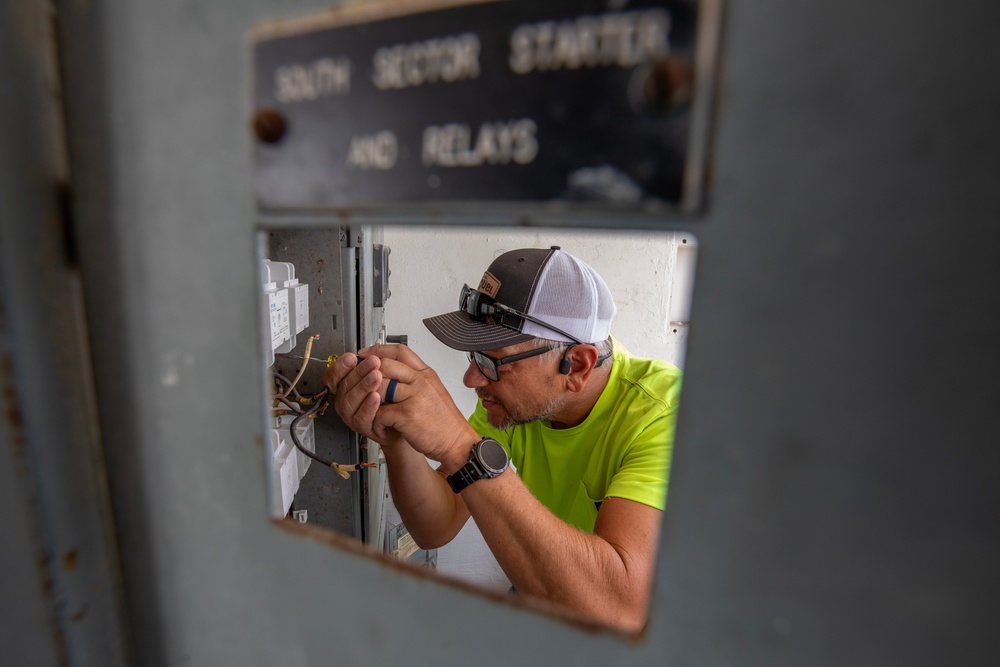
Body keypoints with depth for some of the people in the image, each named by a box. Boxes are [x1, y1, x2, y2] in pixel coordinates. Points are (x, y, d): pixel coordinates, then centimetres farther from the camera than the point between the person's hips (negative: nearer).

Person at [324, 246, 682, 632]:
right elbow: (436, 530, -11)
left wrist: (463, 448, -42)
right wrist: (396, 443, -29)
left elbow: (618, 609, -38)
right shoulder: (512, 393, -12)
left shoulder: (663, 413, -27)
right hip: (551, 597, 3)